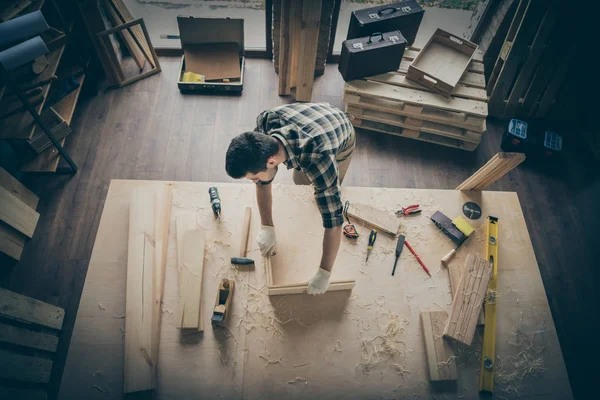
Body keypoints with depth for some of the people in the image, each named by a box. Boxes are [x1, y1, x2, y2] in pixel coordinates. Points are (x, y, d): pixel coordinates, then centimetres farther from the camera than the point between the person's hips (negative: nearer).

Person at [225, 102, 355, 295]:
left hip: (341, 133, -4)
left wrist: (324, 273, -36)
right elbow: (264, 181, -22)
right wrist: (267, 227, -22)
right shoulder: (265, 123, -38)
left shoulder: (318, 160, -52)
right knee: (299, 184, 20)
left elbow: (333, 221, -44)